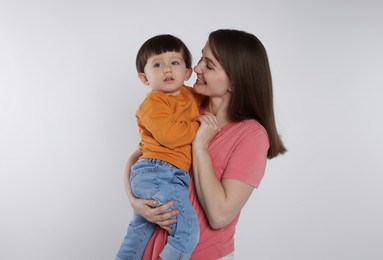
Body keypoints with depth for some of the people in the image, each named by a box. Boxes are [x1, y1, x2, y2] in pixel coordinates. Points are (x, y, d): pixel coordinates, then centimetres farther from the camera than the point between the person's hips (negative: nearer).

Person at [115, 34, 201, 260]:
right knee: (188, 228, -20)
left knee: (140, 229, 24)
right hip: (157, 171, -10)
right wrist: (200, 126, -13)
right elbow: (169, 135, -24)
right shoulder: (153, 103, -11)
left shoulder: (191, 95, 14)